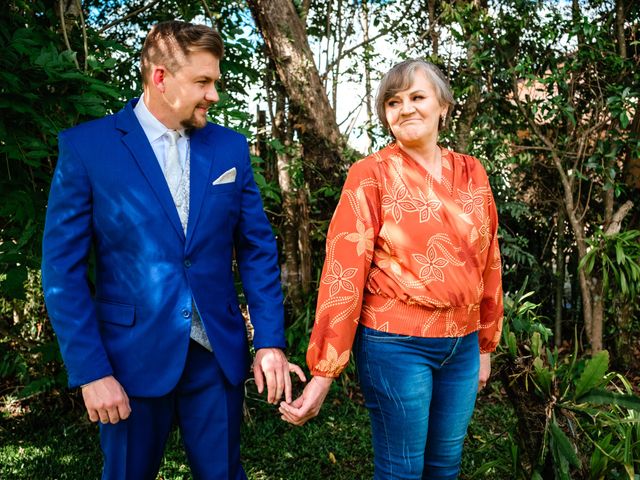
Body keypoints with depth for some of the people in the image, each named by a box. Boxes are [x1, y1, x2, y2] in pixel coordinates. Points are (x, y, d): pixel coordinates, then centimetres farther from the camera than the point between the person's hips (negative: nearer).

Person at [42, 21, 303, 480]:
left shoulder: (230, 147, 3)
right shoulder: (86, 146, -7)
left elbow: (257, 250, 4)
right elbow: (63, 266, -7)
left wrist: (270, 340, -2)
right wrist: (91, 370, -10)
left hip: (219, 354, 3)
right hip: (133, 356, -2)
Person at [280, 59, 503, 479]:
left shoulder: (472, 173, 5)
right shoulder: (371, 175, -8)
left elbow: (487, 262, 12)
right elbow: (344, 270, -12)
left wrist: (486, 344, 16)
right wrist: (323, 372, -12)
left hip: (462, 345, 5)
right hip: (396, 345, -5)